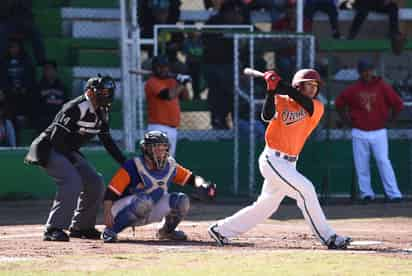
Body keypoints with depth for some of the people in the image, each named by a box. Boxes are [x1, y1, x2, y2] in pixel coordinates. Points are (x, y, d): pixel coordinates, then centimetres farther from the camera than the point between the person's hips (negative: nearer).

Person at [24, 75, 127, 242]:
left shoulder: (101, 113, 5)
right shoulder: (75, 108, -24)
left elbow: (107, 140, 13)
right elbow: (57, 137, -27)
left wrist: (125, 162, 7)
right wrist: (71, 158, -27)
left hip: (69, 153, 10)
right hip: (50, 149, -10)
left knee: (95, 183, 5)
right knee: (73, 182, -27)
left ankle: (81, 227, 16)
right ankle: (54, 229, -26)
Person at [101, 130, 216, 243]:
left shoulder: (170, 166, -2)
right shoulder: (133, 166, -20)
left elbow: (191, 178, 7)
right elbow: (111, 192, -22)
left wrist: (201, 185, -16)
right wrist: (107, 214, -33)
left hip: (152, 212, 6)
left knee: (182, 200, -9)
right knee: (143, 201, -38)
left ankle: (167, 230, 16)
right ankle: (110, 230, -24)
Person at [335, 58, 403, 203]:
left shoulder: (382, 87, -3)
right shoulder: (353, 89, 0)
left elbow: (398, 104, 2)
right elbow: (339, 103, 13)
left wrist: (389, 121, 0)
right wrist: (347, 120, 7)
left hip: (379, 132, -2)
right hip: (359, 134, 2)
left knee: (384, 162, -9)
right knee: (361, 165, 3)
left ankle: (394, 194, -9)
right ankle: (366, 192, 13)